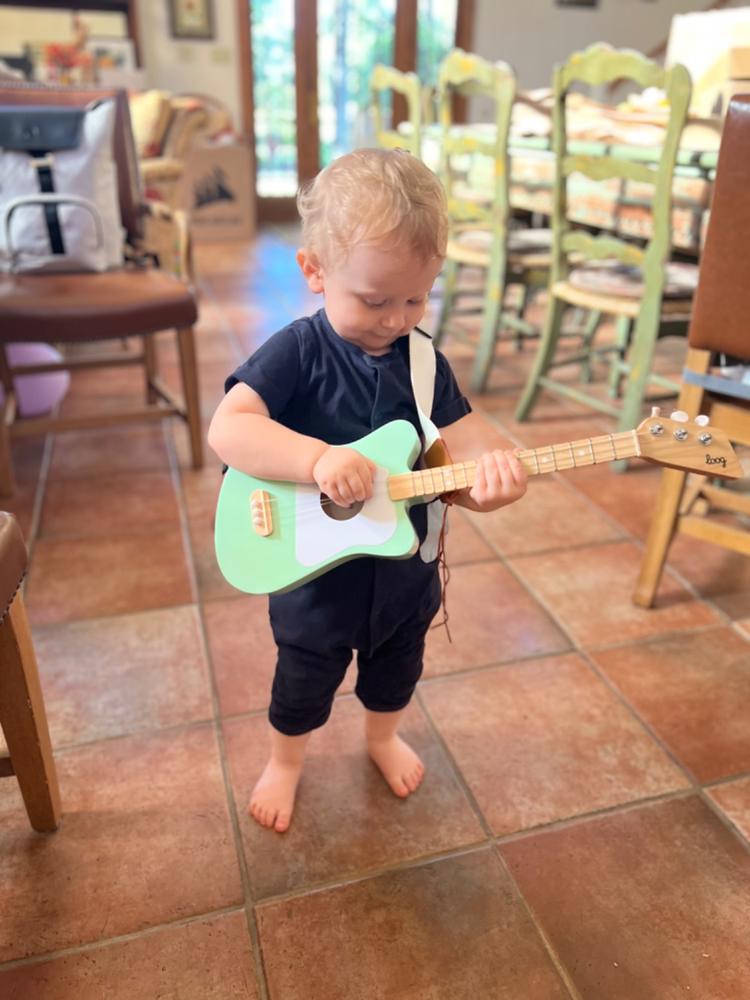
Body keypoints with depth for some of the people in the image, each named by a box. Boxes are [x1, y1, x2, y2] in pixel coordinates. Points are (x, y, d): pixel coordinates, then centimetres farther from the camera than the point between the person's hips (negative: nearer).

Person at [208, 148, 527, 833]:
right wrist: (317, 457, -44)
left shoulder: (424, 360, -8)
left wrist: (485, 478, -32)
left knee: (397, 667, 27)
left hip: (405, 569, 4)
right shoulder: (298, 352, -20)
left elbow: (452, 454, -9)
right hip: (316, 571, -3)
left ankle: (383, 736, 59)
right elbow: (227, 429, -30)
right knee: (305, 681, 20)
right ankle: (285, 762, 50)